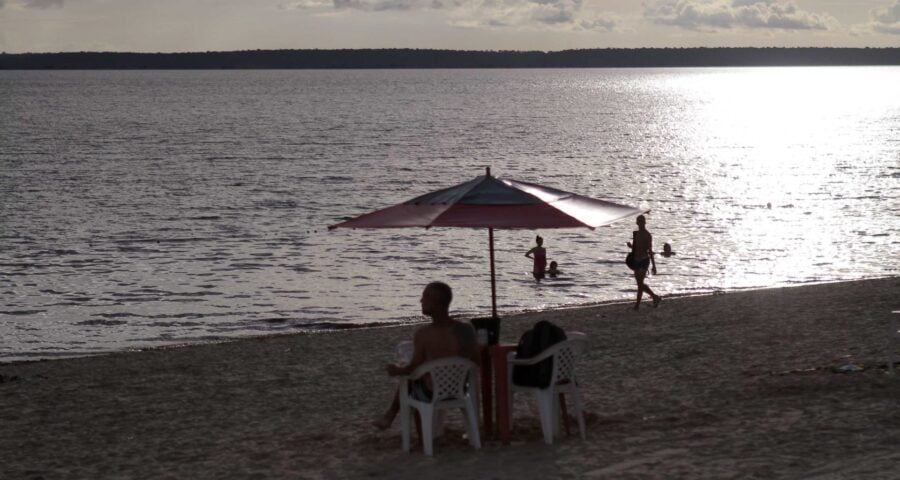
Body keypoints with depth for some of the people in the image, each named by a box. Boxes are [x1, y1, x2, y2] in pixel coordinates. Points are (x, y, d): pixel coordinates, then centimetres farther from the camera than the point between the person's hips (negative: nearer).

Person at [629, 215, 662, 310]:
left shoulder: (647, 235, -10)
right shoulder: (635, 233, 11)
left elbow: (650, 251, -12)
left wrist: (654, 265, -14)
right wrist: (630, 245, 0)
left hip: (644, 260, -7)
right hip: (636, 261, 7)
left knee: (640, 283, -14)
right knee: (640, 284, 10)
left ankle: (638, 303, -7)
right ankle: (656, 297, 26)